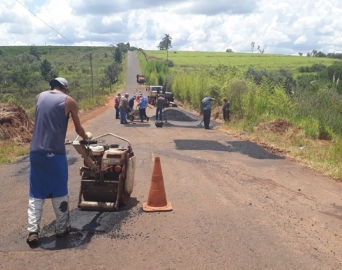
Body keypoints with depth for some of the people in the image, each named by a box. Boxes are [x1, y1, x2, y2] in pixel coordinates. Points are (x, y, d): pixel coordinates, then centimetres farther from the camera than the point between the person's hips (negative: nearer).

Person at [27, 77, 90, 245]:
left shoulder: (39, 97, 14)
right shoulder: (68, 101, 3)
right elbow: (78, 129, 10)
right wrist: (86, 136, 32)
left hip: (36, 151, 4)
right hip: (55, 152, -3)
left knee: (35, 194, 12)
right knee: (59, 192, 11)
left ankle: (32, 232, 8)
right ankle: (62, 228, 21)